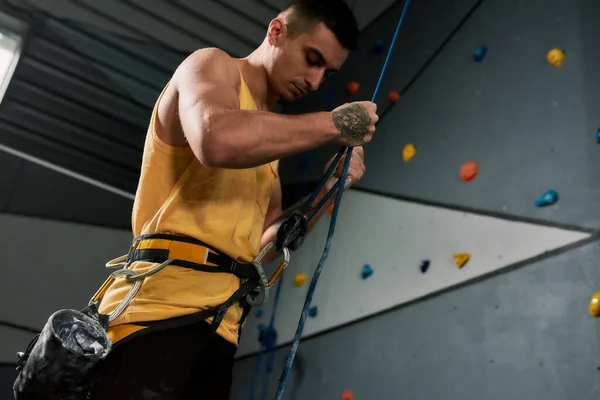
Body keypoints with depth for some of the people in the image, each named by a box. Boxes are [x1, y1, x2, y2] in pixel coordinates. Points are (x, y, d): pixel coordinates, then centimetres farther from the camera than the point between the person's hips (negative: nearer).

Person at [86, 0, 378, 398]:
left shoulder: (268, 134, 23)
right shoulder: (212, 64, 2)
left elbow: (267, 243, 20)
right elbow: (218, 139, -24)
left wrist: (331, 187, 8)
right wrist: (334, 123, -13)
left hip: (220, 322, 8)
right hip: (162, 303, -8)